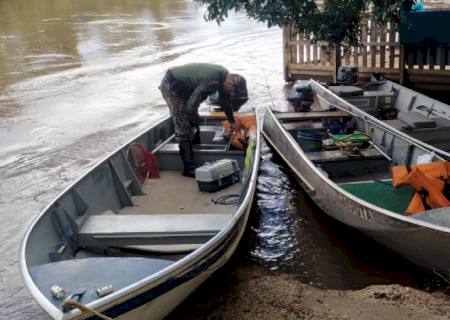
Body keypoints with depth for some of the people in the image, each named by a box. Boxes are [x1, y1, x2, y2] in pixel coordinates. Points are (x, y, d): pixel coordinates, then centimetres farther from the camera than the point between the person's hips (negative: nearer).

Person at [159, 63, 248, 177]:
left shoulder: (224, 76, -3)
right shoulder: (212, 82, -33)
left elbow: (226, 100, 15)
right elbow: (191, 106, -33)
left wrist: (232, 121, 23)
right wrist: (195, 121, -13)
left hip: (183, 86, 9)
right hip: (171, 86, -9)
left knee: (193, 120, 16)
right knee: (184, 128, -10)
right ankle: (189, 168, -6)